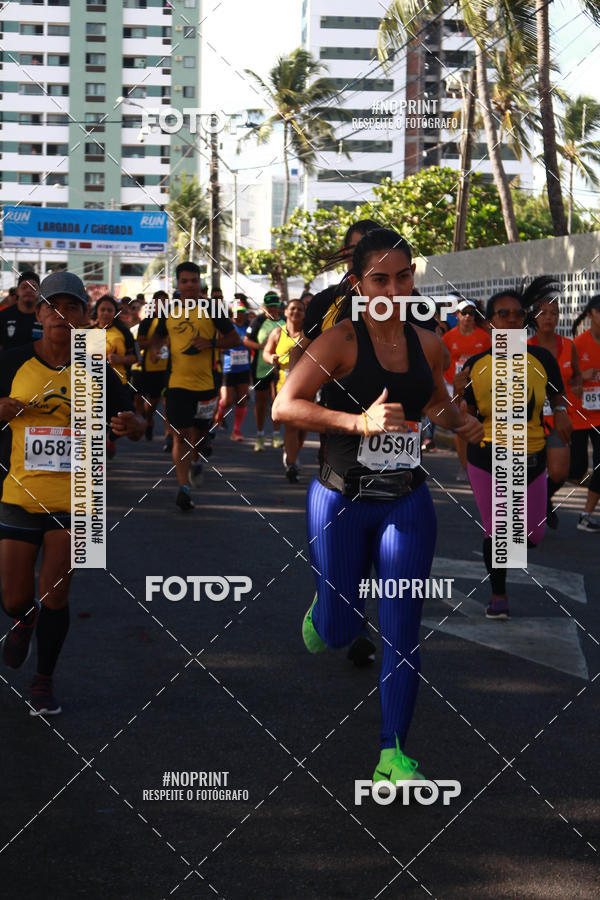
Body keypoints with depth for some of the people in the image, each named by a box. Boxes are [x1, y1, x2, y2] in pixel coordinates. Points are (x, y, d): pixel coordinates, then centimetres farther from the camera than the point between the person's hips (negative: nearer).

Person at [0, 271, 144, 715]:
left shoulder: (96, 374, 0)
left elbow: (131, 423, 6)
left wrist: (132, 426, -18)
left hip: (73, 500, 0)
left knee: (55, 598, 0)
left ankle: (44, 681, 22)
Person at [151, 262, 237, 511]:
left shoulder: (210, 309, -1)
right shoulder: (169, 311, 7)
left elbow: (234, 338, 1)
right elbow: (159, 335, 24)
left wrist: (211, 343, -16)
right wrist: (155, 347, 1)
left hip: (205, 383, -1)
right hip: (177, 383, 1)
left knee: (200, 431, 12)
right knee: (180, 434, -6)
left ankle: (195, 462, 44)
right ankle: (183, 487, -7)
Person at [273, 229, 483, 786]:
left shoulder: (427, 344, 4)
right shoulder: (341, 341, -12)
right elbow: (284, 406, -21)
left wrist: (461, 421, 2)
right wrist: (360, 421, -30)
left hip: (407, 503, 3)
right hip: (341, 501, -3)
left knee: (402, 632, 0)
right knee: (340, 632, 9)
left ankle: (393, 754, 10)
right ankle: (319, 613, 48)